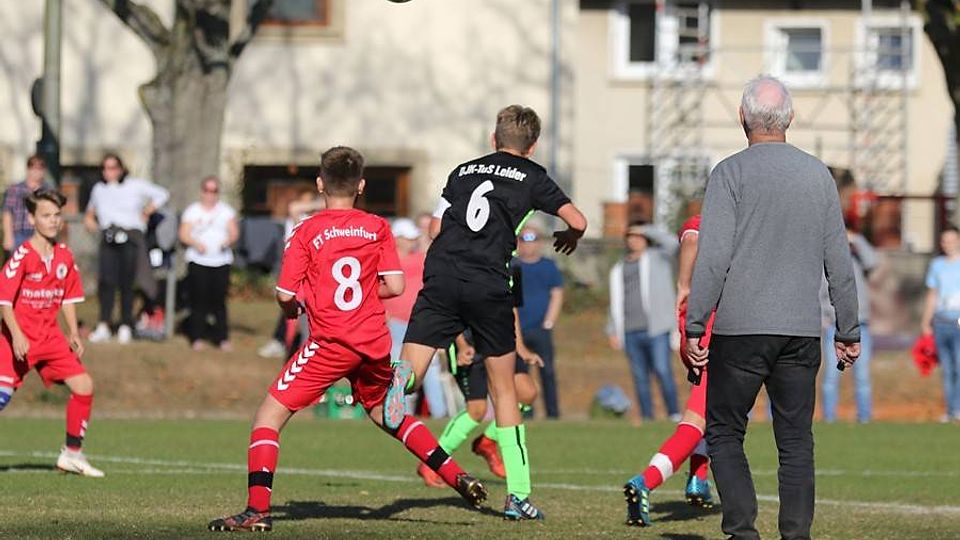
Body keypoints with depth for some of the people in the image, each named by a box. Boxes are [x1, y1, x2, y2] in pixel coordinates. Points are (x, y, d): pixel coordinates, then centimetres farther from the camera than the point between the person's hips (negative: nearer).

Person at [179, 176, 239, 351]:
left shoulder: (226, 211, 14)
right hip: (198, 261, -1)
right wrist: (196, 243, -16)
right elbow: (184, 235, 3)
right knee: (199, 300, -6)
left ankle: (223, 338, -3)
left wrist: (229, 240, -15)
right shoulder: (192, 211, 10)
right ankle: (197, 337, -1)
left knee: (219, 300, -5)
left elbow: (234, 232, 7)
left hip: (221, 262, 1)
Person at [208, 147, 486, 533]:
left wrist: (292, 309, 16)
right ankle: (457, 477, 23)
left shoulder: (306, 232, -3)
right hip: (375, 341, 5)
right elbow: (395, 285, 1)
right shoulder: (378, 227, 6)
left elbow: (285, 294, -7)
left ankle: (258, 510, -13)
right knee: (384, 412, 28)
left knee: (269, 415, 0)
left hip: (331, 342, -5)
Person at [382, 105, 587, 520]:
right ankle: (518, 495, 11)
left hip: (441, 277, 1)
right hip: (489, 285, -1)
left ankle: (401, 378, -41)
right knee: (503, 389, 12)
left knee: (412, 370, -1)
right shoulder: (531, 176, 11)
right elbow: (577, 221, 5)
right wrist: (570, 238, 29)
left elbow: (435, 228, 20)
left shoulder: (463, 171, 20)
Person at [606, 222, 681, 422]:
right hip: (631, 333, 4)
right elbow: (615, 302, 22)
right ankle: (647, 418, 6)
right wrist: (613, 331, 15)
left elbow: (671, 242, -12)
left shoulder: (657, 258, 8)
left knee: (662, 370, -14)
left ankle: (674, 413, -10)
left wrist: (646, 230, -2)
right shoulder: (619, 269, 20)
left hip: (656, 330, -4)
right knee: (640, 377, 3)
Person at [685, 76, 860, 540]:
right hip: (802, 330, 3)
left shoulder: (731, 173, -5)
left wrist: (694, 327, -6)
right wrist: (848, 332, 16)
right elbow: (839, 262, 10)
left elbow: (712, 258, -11)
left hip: (740, 329, -3)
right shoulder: (818, 175, 7)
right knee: (796, 441, 8)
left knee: (724, 433, 6)